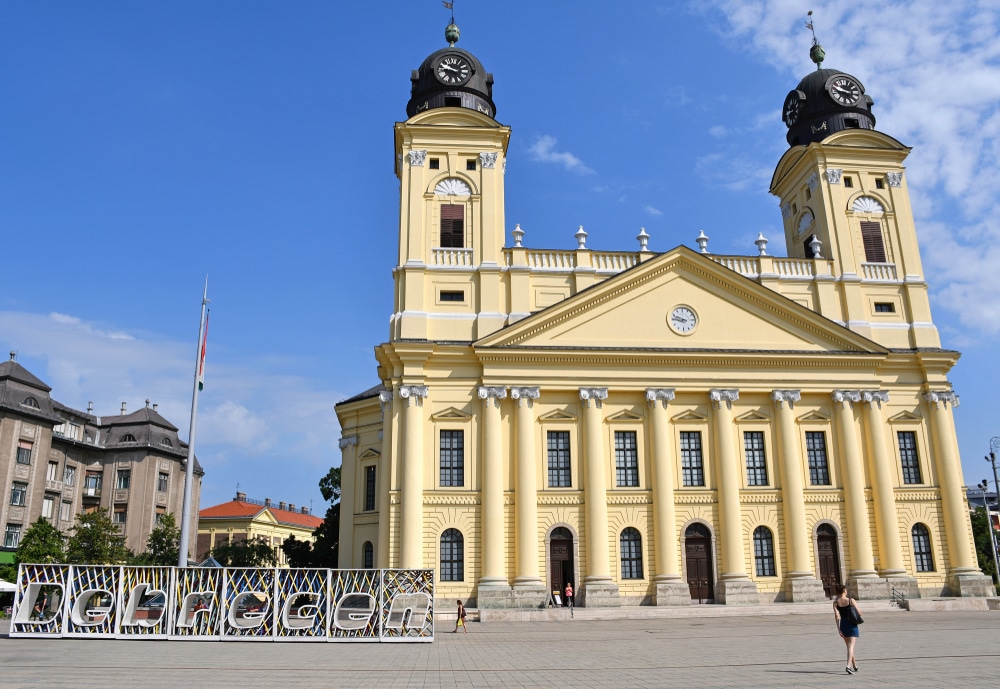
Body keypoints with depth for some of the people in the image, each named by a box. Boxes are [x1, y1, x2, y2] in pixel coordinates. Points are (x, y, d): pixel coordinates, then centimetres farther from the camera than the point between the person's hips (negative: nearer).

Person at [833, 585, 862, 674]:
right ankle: (849, 666, -22)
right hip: (852, 625, -3)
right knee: (851, 646, -6)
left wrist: (838, 628, -8)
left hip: (843, 625, 3)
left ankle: (854, 665, 33)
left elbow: (837, 616, -10)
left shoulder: (835, 603, -3)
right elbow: (859, 613, -6)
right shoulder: (851, 600, -8)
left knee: (849, 646, 20)